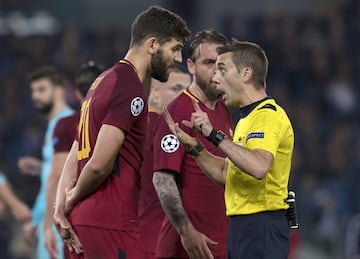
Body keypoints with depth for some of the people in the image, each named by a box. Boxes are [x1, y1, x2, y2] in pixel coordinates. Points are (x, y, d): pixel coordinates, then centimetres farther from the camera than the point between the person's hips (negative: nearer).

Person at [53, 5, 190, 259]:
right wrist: (73, 199, -2)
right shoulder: (131, 89, -13)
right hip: (111, 223, -10)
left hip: (83, 219, 10)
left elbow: (75, 156, 17)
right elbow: (100, 164, -19)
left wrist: (61, 208, 8)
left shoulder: (104, 81, 19)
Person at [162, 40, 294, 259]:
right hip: (242, 225, 10)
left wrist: (215, 135, -28)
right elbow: (226, 173, 20)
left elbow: (258, 166, -32)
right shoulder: (247, 118, 20)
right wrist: (193, 145, 10)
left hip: (261, 228, -10)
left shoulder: (269, 115, -13)